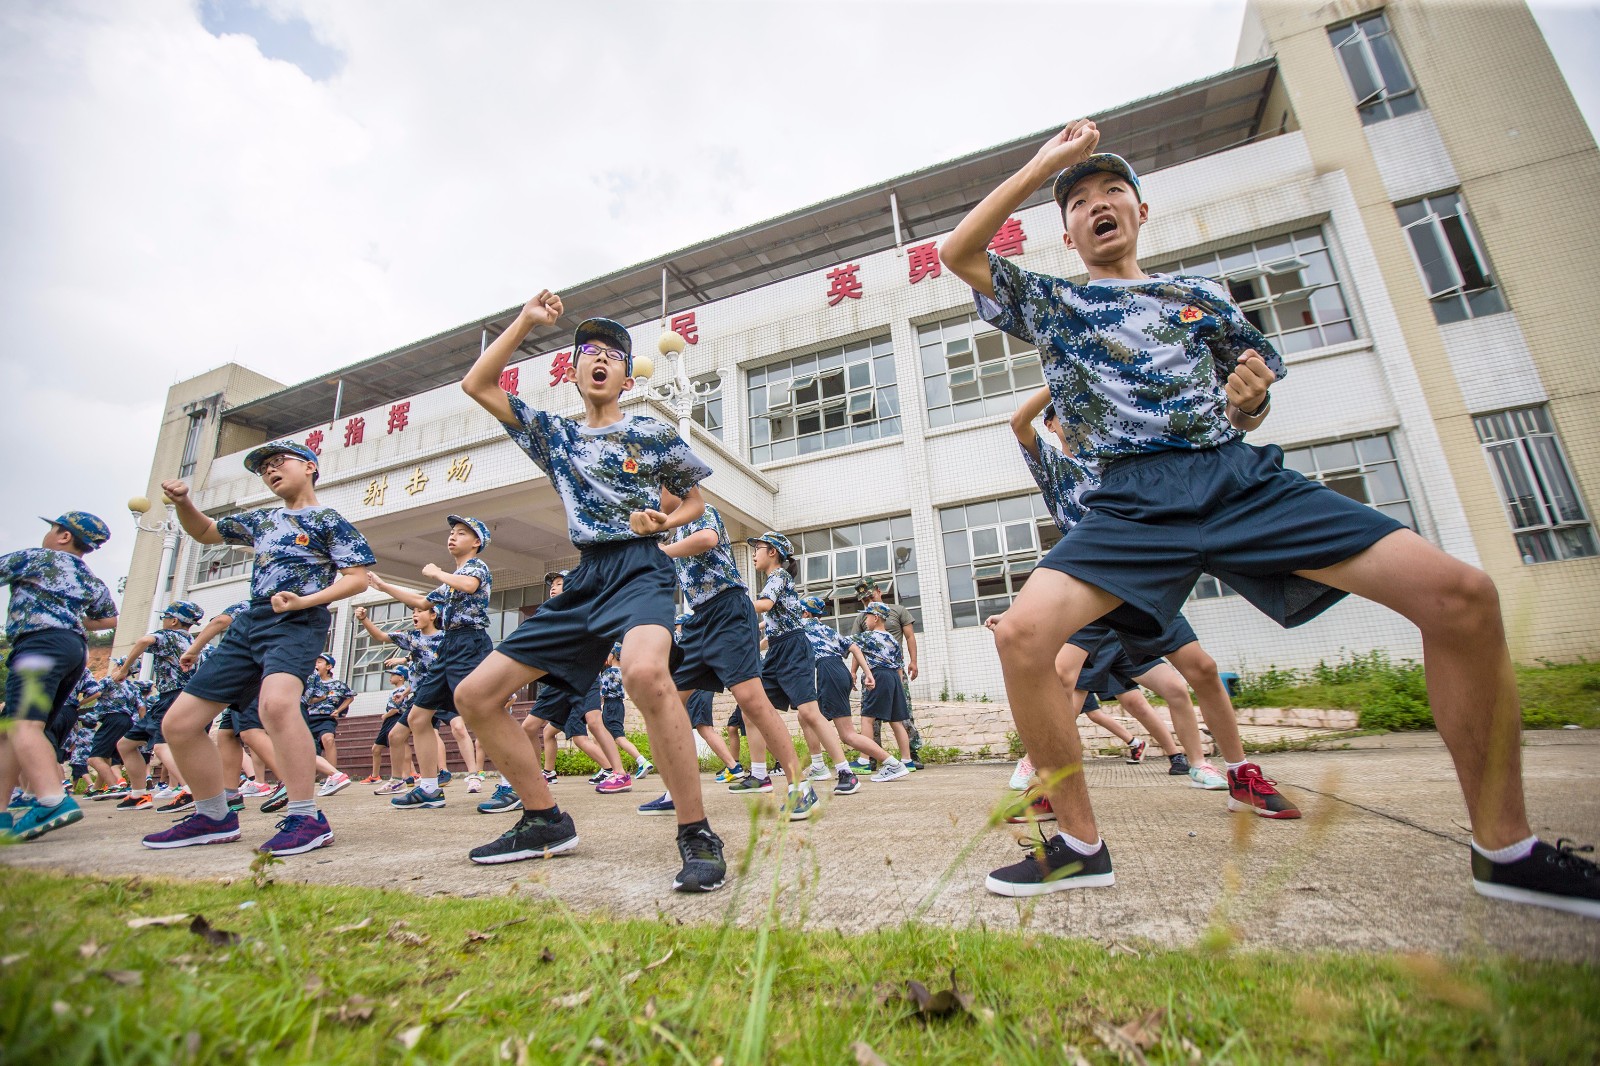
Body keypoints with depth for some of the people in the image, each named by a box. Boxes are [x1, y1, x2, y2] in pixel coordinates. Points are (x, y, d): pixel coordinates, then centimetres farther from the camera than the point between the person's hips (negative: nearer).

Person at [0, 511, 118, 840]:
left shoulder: (37, 557, 7)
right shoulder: (92, 582, 25)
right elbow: (111, 619, 32)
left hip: (41, 642, -8)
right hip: (77, 648, 8)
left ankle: (53, 801, -40)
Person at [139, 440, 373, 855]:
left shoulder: (329, 521, 2)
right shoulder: (261, 520, 23)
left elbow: (357, 578, -6)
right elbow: (204, 532, 37)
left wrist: (304, 601, -19)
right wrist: (183, 502, 15)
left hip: (298, 623, -8)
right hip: (248, 624, 8)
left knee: (276, 701, -36)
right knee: (178, 723, 6)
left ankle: (307, 819, -32)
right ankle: (214, 818, 23)